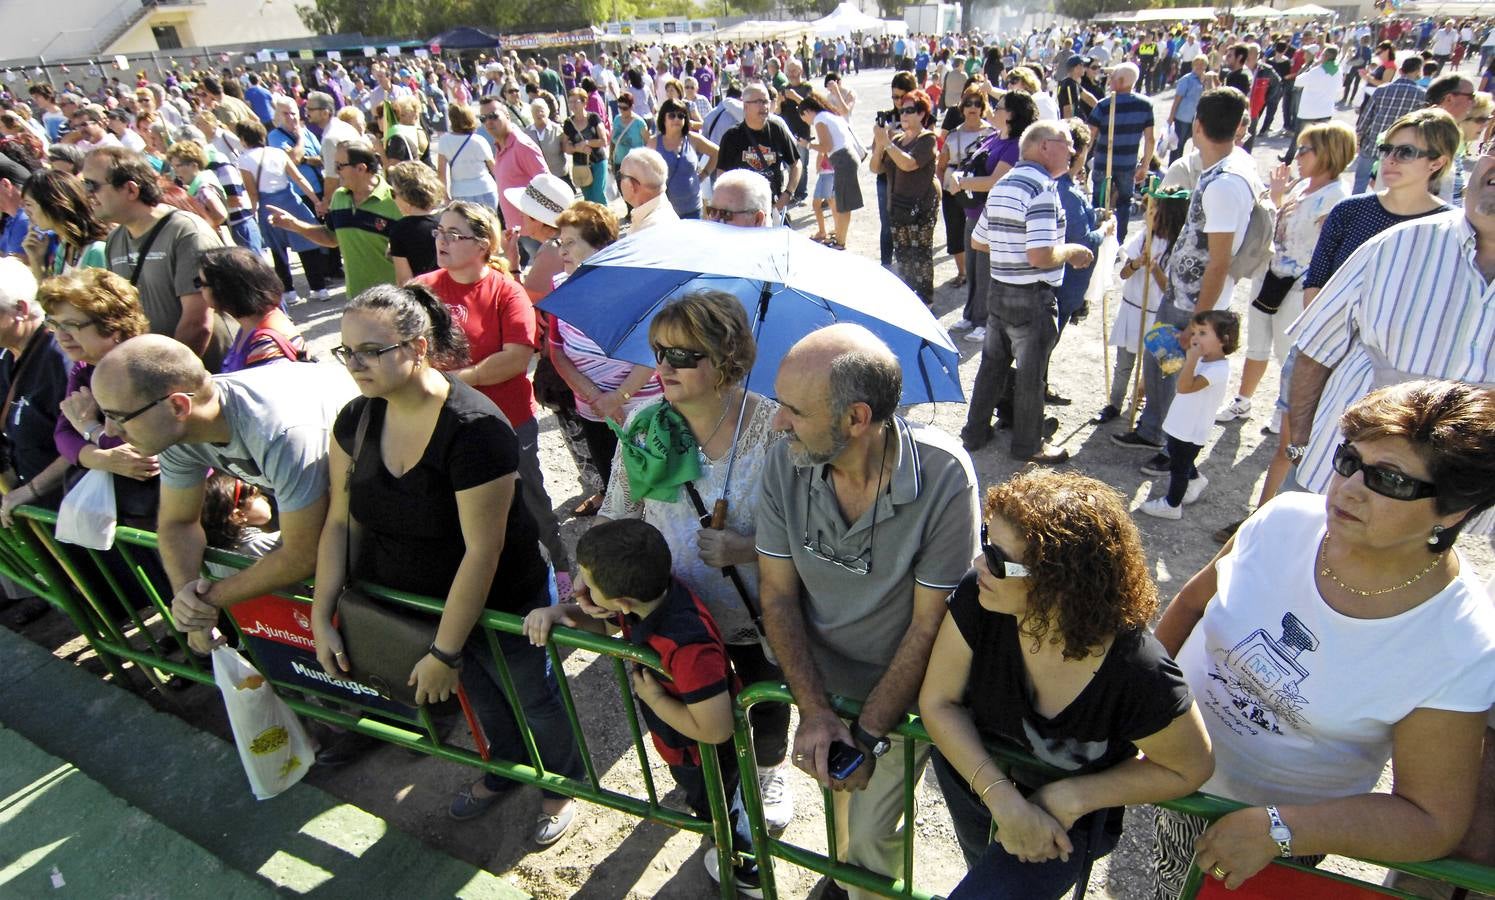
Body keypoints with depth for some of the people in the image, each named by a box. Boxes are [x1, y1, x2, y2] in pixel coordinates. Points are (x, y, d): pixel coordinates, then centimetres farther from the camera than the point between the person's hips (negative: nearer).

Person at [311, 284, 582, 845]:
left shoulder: (474, 429, -32)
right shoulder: (357, 419, -9)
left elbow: (482, 551, -30)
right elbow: (339, 522, -1)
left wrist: (444, 654, -24)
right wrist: (321, 618, -4)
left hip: (499, 606, -6)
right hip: (407, 606, 6)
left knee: (534, 700, 19)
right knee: (482, 695, 29)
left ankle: (562, 786, 48)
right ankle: (504, 771, 58)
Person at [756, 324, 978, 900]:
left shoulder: (944, 477, -29)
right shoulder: (786, 462, -20)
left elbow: (929, 624, -21)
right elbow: (778, 592, -11)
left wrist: (870, 734, -19)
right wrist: (813, 710, -18)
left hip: (897, 694, -3)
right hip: (816, 681, 3)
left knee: (868, 836, 11)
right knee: (836, 793, 23)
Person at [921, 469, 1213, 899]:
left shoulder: (1137, 674, -35)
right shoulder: (977, 600, -31)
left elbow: (1189, 769, -15)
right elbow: (939, 702, -19)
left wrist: (1071, 798, -21)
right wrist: (1002, 799, -28)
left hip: (1069, 822, -3)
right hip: (973, 767, 3)